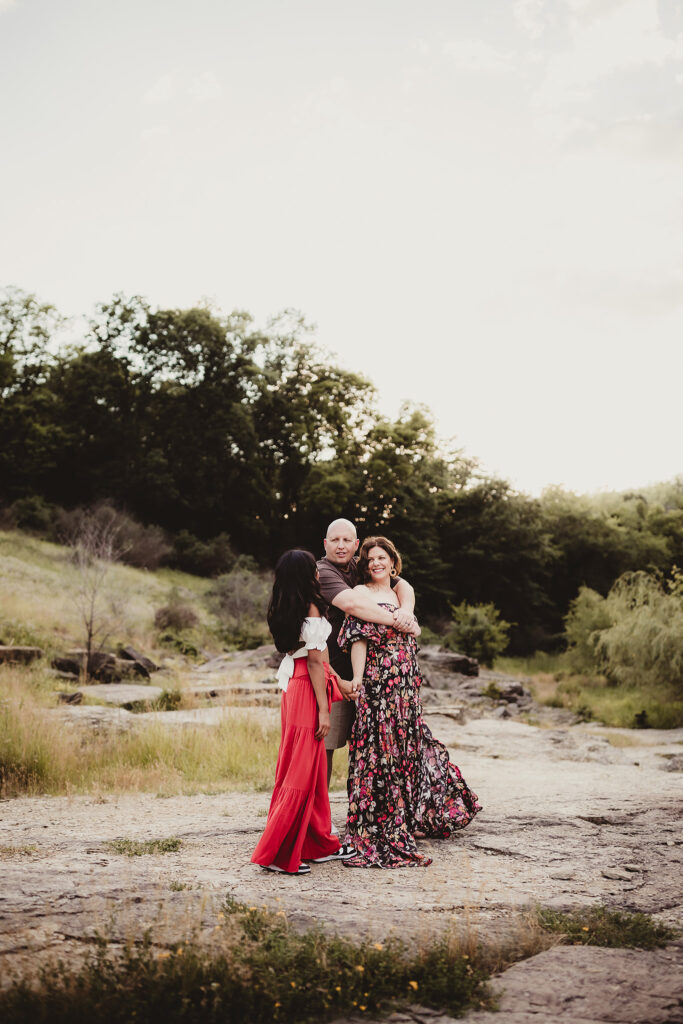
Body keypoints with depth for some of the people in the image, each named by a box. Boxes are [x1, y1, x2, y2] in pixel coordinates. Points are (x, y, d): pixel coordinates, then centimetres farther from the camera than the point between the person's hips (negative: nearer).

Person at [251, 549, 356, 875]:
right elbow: (314, 662, -16)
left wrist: (337, 682, 23)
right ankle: (276, 853, 0)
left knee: (313, 772, 16)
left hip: (293, 687, 9)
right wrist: (324, 709, -14)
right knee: (301, 772, -3)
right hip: (307, 690, -9)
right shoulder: (310, 608, -14)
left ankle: (321, 844, 25)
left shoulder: (284, 609, 12)